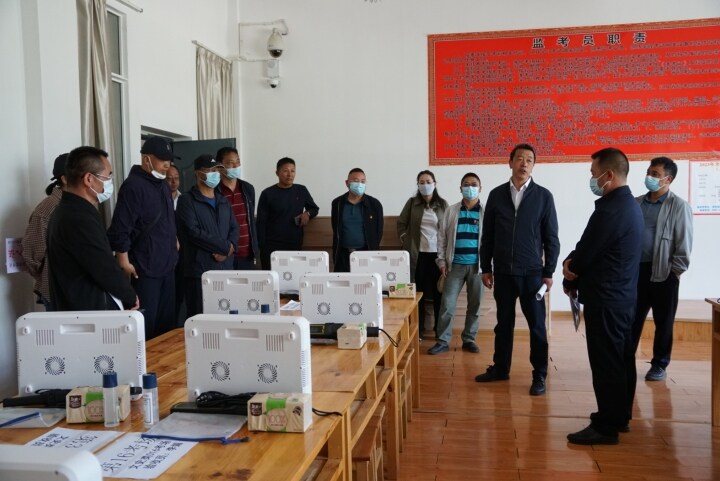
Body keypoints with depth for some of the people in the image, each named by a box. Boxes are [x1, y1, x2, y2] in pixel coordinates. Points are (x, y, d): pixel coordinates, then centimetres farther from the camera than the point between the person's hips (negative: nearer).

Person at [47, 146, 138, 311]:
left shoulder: (70, 210, 10)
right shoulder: (80, 219, -23)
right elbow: (107, 271, -20)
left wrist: (124, 297, 4)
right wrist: (131, 297, -3)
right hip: (91, 313, -10)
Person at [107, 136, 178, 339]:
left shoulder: (162, 185, 14)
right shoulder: (133, 185, -13)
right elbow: (120, 228, -18)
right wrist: (124, 261, -19)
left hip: (167, 265, 9)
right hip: (144, 268, -9)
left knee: (167, 320, 15)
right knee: (145, 324, -3)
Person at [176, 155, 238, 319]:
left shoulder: (223, 201, 19)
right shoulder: (187, 200, -2)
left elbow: (235, 228, 14)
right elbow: (193, 232, -13)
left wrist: (228, 249, -6)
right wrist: (225, 246, -10)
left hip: (225, 268, 6)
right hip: (200, 269, -6)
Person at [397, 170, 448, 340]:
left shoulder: (443, 204, 3)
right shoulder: (412, 203, 2)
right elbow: (401, 223, 10)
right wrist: (405, 240, 2)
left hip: (438, 253, 0)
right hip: (418, 254, 0)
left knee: (439, 292, 5)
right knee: (418, 292, 6)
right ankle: (418, 330, 16)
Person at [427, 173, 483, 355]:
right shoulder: (451, 211, 5)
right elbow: (442, 237, 6)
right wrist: (442, 261, 0)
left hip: (477, 265, 0)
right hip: (455, 264, 0)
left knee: (474, 305, 8)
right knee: (447, 304, -1)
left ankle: (469, 339, 21)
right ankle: (442, 341, 7)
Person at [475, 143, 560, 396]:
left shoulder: (543, 196, -1)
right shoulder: (496, 195, 4)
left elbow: (551, 238, 0)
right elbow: (487, 235, 7)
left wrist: (549, 272, -4)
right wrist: (486, 268, 5)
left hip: (532, 272, -2)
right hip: (503, 272, 2)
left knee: (537, 325, 5)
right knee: (504, 323, 12)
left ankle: (539, 375, 17)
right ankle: (500, 368, 25)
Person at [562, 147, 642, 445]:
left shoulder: (609, 210, -22)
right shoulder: (629, 205, 12)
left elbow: (585, 254, -16)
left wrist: (569, 278, 2)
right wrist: (573, 263, 1)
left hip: (605, 299, -10)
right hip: (623, 295, 10)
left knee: (606, 363, -3)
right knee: (621, 360, 16)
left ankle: (606, 427, 6)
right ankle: (620, 417, 28)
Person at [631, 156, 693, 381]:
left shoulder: (679, 206, -6)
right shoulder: (637, 203, 7)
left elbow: (684, 243, -7)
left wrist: (675, 272, -9)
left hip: (664, 273, -3)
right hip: (636, 270, 4)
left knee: (663, 322, 9)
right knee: (632, 319, 8)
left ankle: (659, 365, 22)